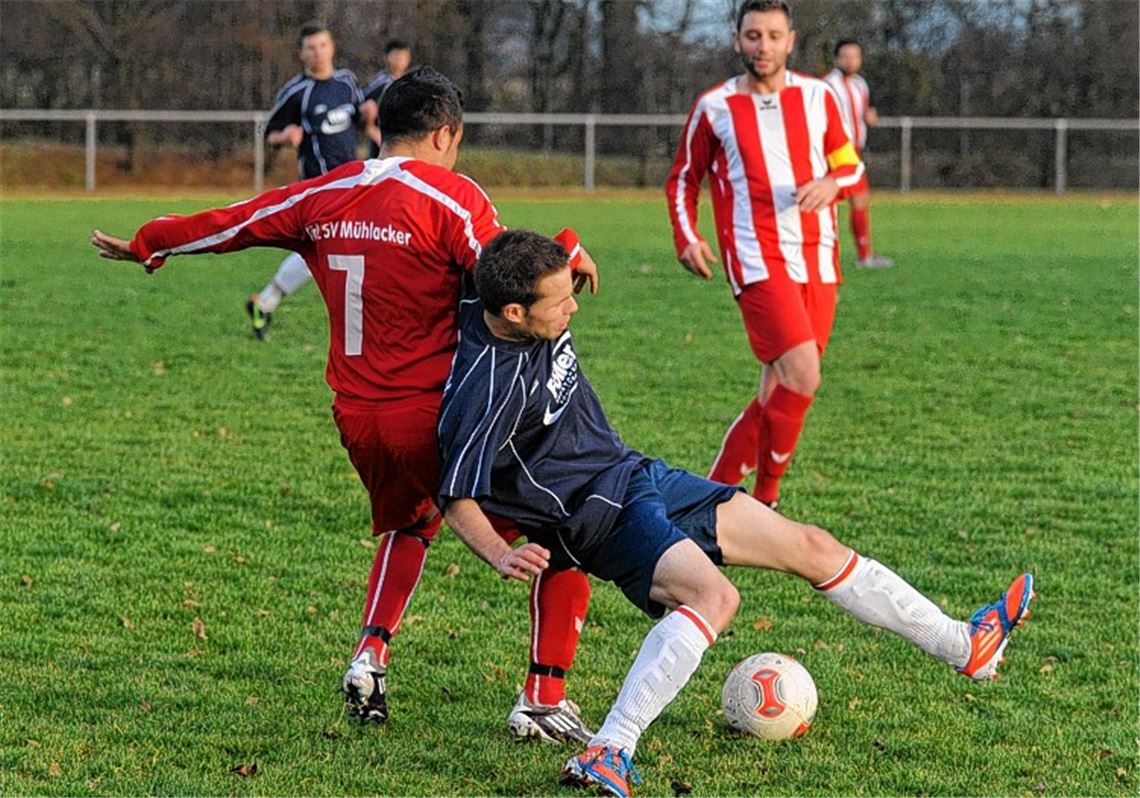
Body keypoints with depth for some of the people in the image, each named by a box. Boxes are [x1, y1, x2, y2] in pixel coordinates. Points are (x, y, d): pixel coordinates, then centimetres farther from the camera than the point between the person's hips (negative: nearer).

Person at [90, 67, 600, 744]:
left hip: (357, 420, 7)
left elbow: (228, 224, 19)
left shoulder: (322, 198, 8)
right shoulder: (449, 196, -10)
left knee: (408, 526, 35)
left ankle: (372, 653, 14)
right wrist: (570, 255, -3)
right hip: (438, 416, -7)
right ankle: (545, 699, -2)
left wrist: (145, 245, 33)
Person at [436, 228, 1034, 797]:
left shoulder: (539, 322, -1)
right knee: (713, 596, -37)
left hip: (637, 473, 9)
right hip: (600, 515, -9)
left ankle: (964, 646, 24)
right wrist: (502, 555, -36)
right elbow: (458, 498, -24)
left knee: (812, 547, 12)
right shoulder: (486, 389, -26)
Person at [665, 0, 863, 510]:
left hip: (818, 261, 4)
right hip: (757, 260, -4)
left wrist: (832, 184, -6)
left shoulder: (817, 97, 9)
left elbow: (851, 164, 17)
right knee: (801, 378, -20)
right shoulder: (714, 107, 2)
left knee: (780, 391, 6)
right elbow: (682, 180, 13)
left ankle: (716, 491, 19)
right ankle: (765, 502, -7)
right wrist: (686, 239, -3)